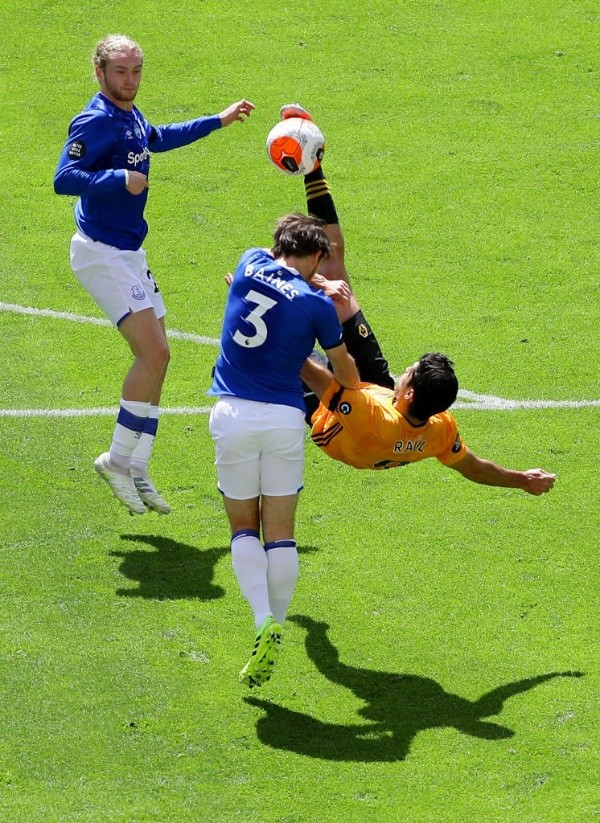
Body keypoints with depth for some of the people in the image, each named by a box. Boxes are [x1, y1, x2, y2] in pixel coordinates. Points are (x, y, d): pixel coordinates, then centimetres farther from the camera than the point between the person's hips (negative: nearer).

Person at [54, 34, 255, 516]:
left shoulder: (131, 117, 10)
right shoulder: (96, 121, -17)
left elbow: (160, 139, 33)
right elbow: (64, 179, -27)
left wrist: (219, 122, 37)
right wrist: (120, 179, -35)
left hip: (129, 254, 10)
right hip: (102, 254, -10)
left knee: (156, 357, 11)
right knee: (154, 353, -17)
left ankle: (136, 472, 17)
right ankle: (118, 459, -6)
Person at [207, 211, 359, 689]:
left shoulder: (251, 264, 6)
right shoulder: (318, 304, 0)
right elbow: (346, 376, 13)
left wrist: (322, 286, 22)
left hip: (232, 414, 1)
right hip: (284, 418, -1)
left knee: (244, 527, 9)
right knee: (281, 532, 8)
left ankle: (264, 621, -11)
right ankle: (276, 632, 2)